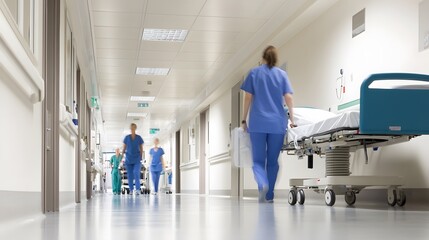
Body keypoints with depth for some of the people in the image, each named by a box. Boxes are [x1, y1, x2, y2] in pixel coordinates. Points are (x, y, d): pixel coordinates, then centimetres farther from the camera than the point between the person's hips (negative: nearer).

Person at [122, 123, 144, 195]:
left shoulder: (139, 138, 4)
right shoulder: (127, 138, 6)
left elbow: (141, 149, 7)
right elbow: (124, 148, 9)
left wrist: (141, 158, -1)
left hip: (137, 159, -2)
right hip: (129, 159, 2)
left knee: (136, 173, -19)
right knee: (130, 175, 2)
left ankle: (137, 189, -23)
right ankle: (131, 190, 10)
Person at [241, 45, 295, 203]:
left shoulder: (254, 73, 8)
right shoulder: (282, 75, 9)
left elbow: (248, 97, 4)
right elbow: (288, 98, 1)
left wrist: (244, 120, 9)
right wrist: (292, 120, 8)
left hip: (257, 123, -1)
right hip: (277, 124, 1)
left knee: (258, 160, 2)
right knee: (273, 161, 11)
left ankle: (262, 184, -26)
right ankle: (269, 195, 11)